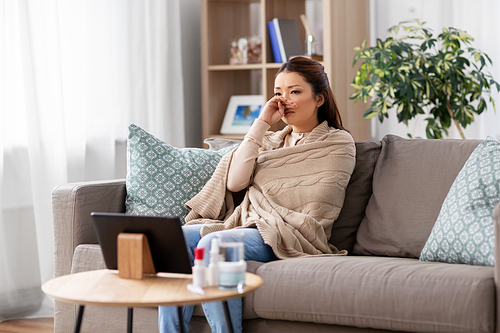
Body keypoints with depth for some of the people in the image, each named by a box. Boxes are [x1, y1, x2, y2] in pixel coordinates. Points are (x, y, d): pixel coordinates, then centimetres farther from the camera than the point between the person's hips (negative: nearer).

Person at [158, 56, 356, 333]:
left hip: (289, 238, -6)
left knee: (212, 244, -32)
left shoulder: (338, 143, 6)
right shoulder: (271, 141, 23)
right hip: (248, 227, 6)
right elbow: (234, 182, 3)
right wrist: (261, 124, 4)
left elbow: (312, 219, -2)